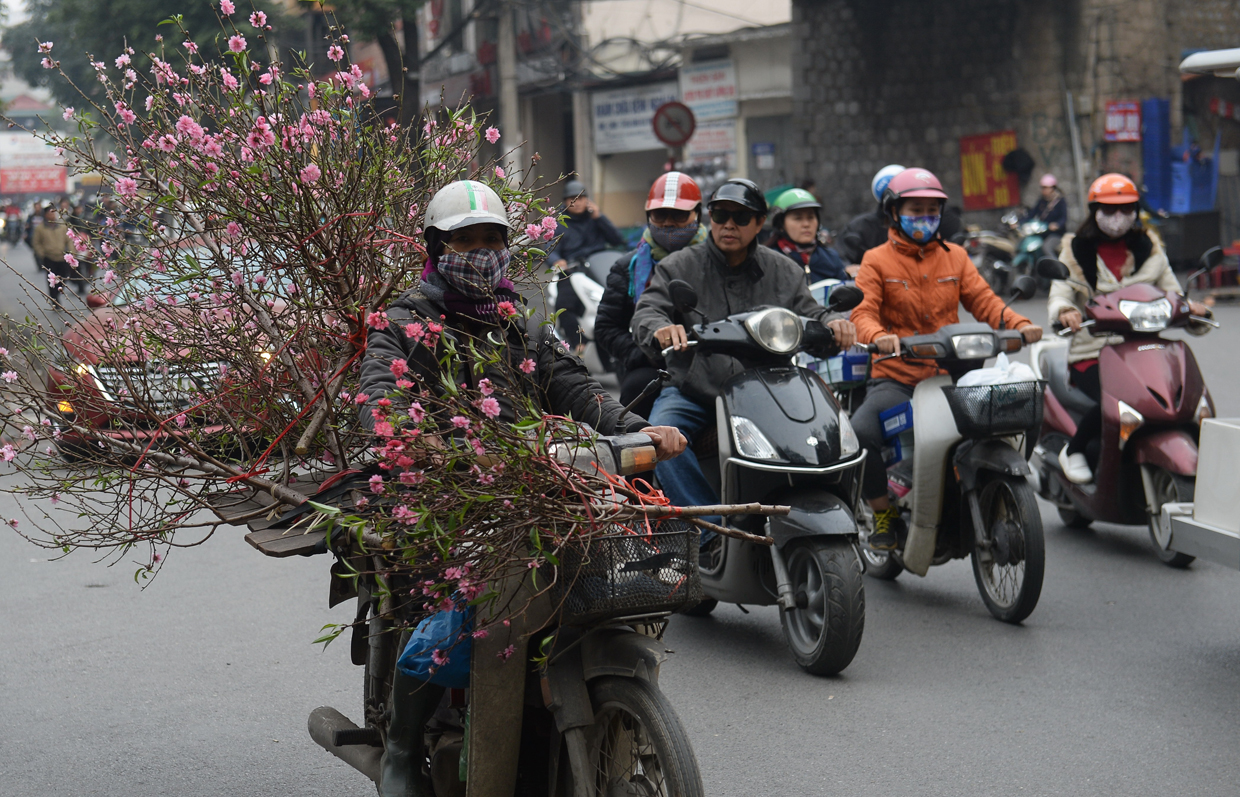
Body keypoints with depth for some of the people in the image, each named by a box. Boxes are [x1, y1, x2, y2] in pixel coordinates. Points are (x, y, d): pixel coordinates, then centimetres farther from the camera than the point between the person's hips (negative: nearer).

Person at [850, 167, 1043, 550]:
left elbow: (983, 299, 8)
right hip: (895, 378, -3)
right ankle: (883, 511, -7)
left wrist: (1018, 324, -12)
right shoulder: (877, 260, 8)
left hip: (948, 375, 3)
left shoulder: (955, 257, 18)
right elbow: (863, 311, -5)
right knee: (859, 432, -31)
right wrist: (878, 336, -29)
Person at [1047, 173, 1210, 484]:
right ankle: (1074, 452, -5)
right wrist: (1065, 311, -27)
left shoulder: (1148, 248, 17)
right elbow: (1059, 293, -2)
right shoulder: (1076, 250, 8)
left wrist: (1190, 307, -10)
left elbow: (1170, 292, 15)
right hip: (1091, 354, -3)